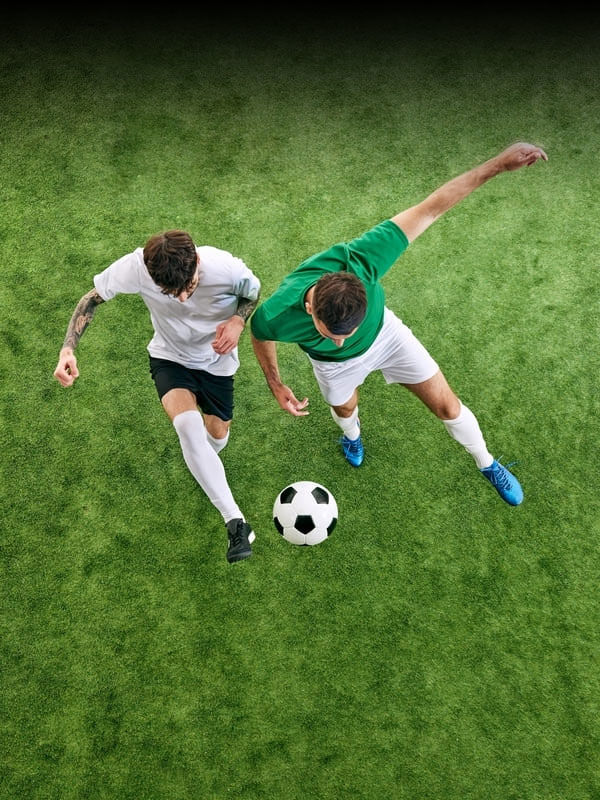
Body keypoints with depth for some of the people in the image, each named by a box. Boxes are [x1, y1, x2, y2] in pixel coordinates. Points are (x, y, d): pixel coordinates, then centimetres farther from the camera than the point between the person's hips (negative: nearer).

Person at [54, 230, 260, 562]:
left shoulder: (228, 269, -33)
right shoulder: (136, 266, -33)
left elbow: (253, 291, -8)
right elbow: (93, 297, -15)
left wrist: (238, 320, -29)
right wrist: (68, 348, -28)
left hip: (216, 359, 1)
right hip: (170, 356, -1)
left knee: (216, 438, 7)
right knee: (188, 425, -28)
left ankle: (201, 464, 49)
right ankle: (236, 523, -21)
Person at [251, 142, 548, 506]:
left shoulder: (360, 259, -46)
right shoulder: (275, 317, -43)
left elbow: (430, 207, -36)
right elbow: (260, 335, -14)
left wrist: (500, 163, -34)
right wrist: (276, 385, -4)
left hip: (384, 333, 0)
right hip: (335, 366, 0)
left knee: (447, 405, 9)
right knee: (345, 408, 30)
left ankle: (487, 464, 41)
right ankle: (353, 434, 72)